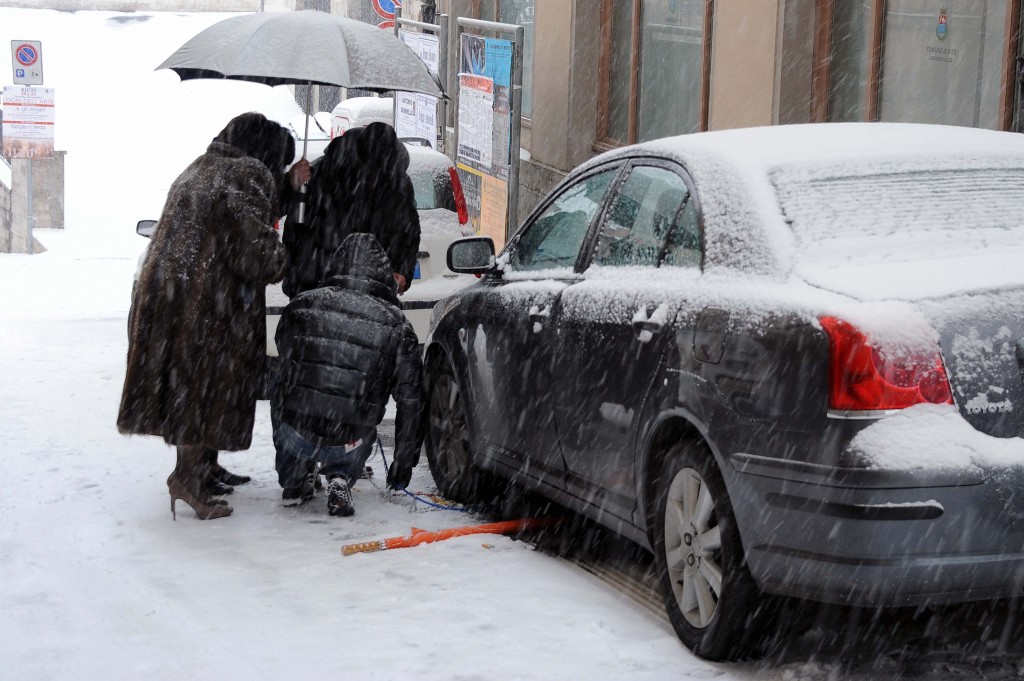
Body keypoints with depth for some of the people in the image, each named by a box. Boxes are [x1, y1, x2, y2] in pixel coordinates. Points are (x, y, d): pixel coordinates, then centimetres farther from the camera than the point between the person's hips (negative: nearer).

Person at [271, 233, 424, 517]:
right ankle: (340, 478, 9)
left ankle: (295, 481, 30)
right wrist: (404, 461, 20)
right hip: (347, 444, 0)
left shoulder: (302, 304, 3)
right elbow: (411, 400, 7)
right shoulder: (395, 323, 2)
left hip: (295, 432, 0)